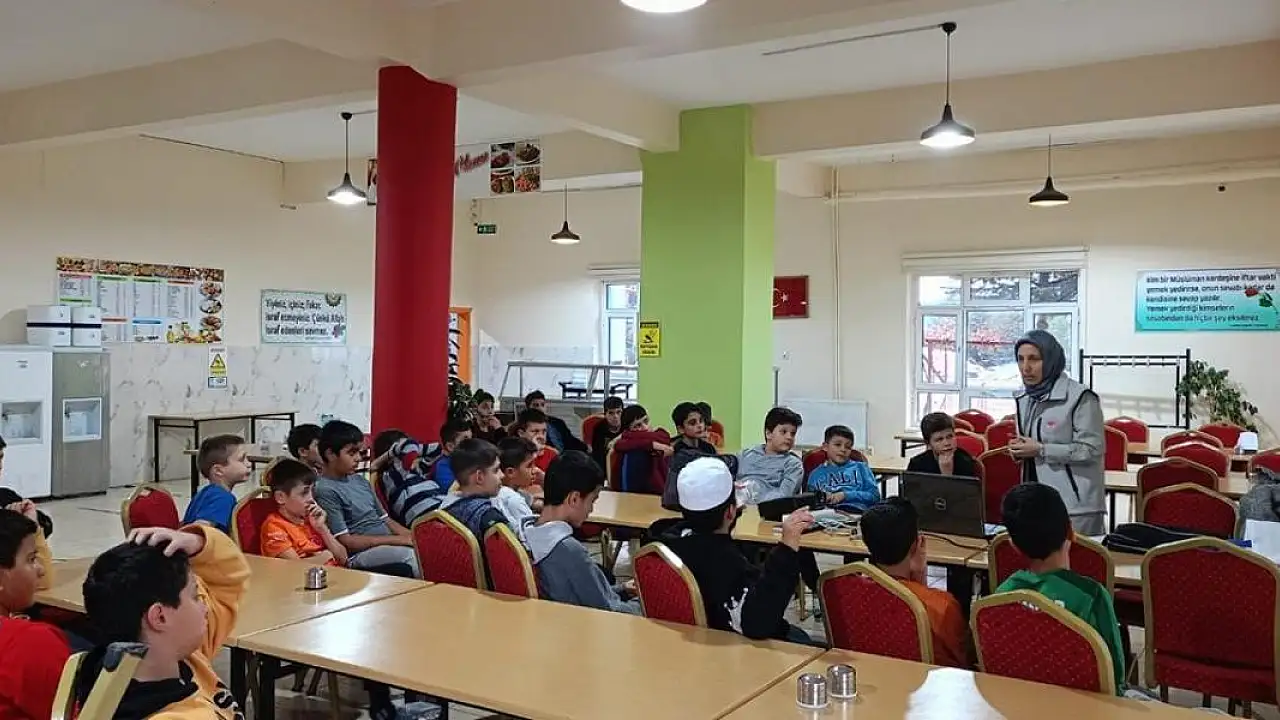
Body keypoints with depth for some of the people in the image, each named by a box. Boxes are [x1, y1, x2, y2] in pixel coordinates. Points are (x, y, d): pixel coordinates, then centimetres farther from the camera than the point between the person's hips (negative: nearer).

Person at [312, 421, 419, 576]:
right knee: (412, 555, -31)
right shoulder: (325, 491, -7)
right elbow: (345, 541, -12)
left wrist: (411, 537, 1)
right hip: (359, 554, -7)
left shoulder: (360, 480, 17)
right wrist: (399, 540, -14)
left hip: (389, 545, 7)